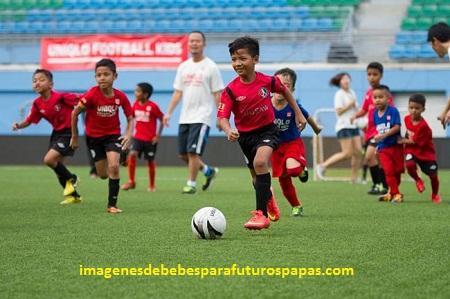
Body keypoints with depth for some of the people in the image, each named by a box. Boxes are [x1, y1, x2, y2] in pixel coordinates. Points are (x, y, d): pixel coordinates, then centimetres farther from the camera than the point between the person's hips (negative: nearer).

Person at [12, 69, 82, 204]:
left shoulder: (60, 97, -22)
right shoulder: (37, 103, -3)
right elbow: (29, 121, 3)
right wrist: (18, 125, -14)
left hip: (69, 132, -7)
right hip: (56, 132, 7)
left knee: (49, 159, -20)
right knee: (57, 167, 11)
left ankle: (71, 178, 6)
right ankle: (74, 195, 29)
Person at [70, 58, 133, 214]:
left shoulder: (121, 96, -16)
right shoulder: (92, 95, -22)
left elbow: (130, 118, -2)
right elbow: (75, 113, -10)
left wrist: (128, 134, -19)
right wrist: (75, 136, -3)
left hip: (113, 135, 0)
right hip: (94, 136, 0)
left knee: (114, 167, -19)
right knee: (103, 175, 4)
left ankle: (112, 205, -8)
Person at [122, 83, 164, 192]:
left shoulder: (153, 106, -13)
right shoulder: (135, 105, 1)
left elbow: (162, 120, -6)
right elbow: (131, 118, 15)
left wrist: (158, 135, -8)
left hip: (150, 139, -3)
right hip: (137, 137, 3)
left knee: (150, 162, 6)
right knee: (132, 154, -18)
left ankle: (152, 185, 23)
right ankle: (131, 181, -9)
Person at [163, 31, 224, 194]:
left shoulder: (211, 67, -4)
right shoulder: (183, 67, 11)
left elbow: (217, 94, -4)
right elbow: (178, 92, 14)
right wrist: (169, 113, 5)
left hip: (201, 117, -6)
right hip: (185, 118, 6)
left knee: (193, 152, -11)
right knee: (183, 154, 8)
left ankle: (191, 184, 1)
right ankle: (209, 171, 28)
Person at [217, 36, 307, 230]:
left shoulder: (267, 81, -14)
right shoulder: (231, 90, -17)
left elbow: (284, 91, 8)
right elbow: (222, 117, -21)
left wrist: (298, 113, 12)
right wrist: (228, 131, -43)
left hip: (267, 129, -2)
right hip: (245, 135, 3)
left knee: (260, 162, -30)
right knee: (257, 176, 18)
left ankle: (261, 213, -27)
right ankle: (269, 201, 52)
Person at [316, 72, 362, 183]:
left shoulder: (352, 93, 15)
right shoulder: (339, 94, -7)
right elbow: (339, 111, -14)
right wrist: (350, 105, -16)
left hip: (353, 125, 8)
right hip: (343, 127, -8)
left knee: (358, 151, -2)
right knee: (347, 153, -13)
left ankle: (354, 177, 5)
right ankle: (323, 166, -2)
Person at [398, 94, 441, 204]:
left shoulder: (423, 126, -26)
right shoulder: (407, 119, -5)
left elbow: (414, 142, -18)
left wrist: (403, 141, -8)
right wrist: (406, 140, 7)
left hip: (426, 152, -3)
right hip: (411, 150, 4)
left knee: (433, 174, 0)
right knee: (409, 165, -28)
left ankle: (435, 195, 28)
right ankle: (417, 180, 4)